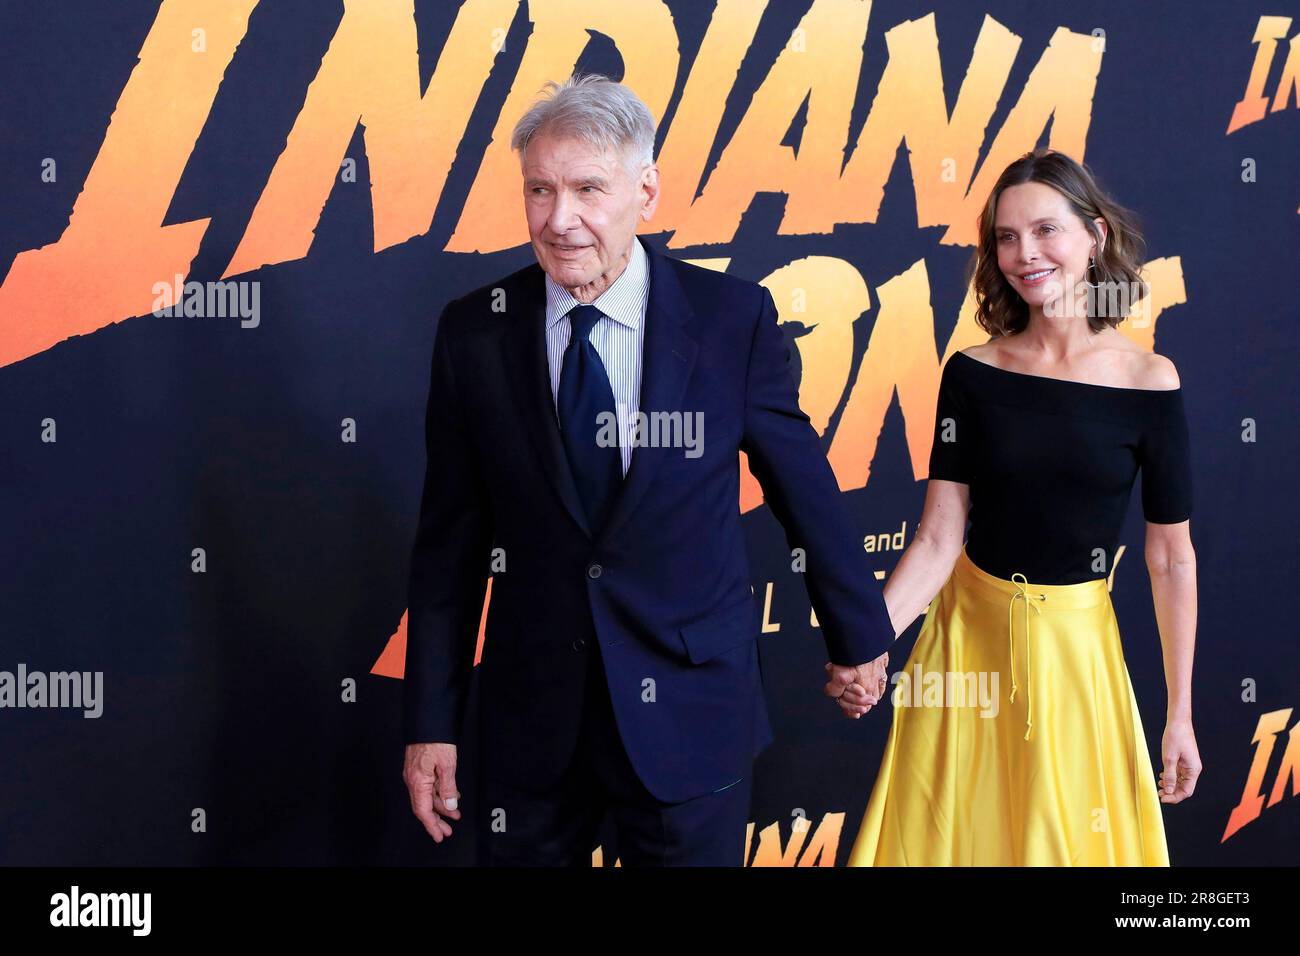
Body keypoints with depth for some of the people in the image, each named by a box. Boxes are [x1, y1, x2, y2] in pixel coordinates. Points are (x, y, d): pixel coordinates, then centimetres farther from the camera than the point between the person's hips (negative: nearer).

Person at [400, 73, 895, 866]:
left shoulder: (733, 318, -8)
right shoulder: (474, 332, -4)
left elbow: (806, 487, 3)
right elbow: (451, 537, 1)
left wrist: (859, 634, 14)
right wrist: (431, 720, 2)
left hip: (693, 714, -1)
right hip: (532, 719, 1)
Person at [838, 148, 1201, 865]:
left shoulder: (1149, 382, -10)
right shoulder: (972, 372, -7)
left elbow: (1171, 559, -6)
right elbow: (938, 537, -10)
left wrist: (1180, 715, -3)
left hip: (1076, 646, -1)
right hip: (969, 633, 1)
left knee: (1068, 840, 15)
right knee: (950, 837, 15)